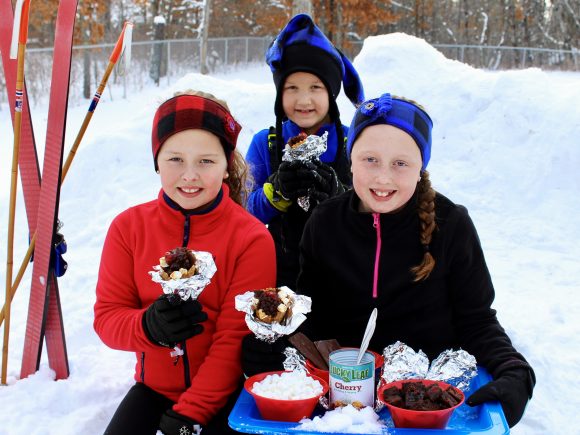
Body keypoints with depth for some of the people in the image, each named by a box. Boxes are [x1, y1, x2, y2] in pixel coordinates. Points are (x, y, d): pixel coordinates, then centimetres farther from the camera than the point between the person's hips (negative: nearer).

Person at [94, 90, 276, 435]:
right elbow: (107, 316, -3)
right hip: (154, 387, 3)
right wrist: (148, 327, -26)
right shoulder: (129, 227, -4)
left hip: (225, 392, -3)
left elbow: (235, 339, -14)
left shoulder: (252, 239, -14)